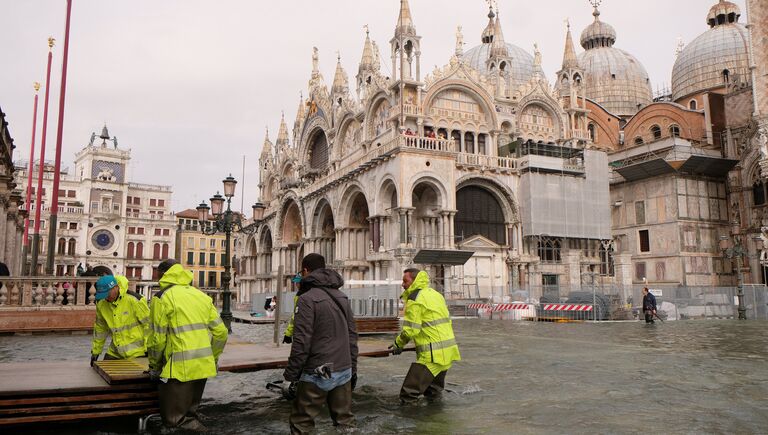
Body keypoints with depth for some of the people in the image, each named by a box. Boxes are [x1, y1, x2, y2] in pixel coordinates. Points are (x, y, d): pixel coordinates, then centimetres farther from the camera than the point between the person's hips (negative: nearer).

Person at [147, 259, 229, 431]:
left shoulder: (162, 298, -5)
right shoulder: (202, 296, 12)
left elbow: (157, 338, -7)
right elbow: (220, 332, 9)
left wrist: (154, 366, 8)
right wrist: (212, 359, 21)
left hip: (180, 368, -6)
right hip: (203, 366, 6)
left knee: (174, 419, 4)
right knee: (190, 412, 21)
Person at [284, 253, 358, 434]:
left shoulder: (307, 298, -11)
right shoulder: (342, 297, 11)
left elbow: (301, 342, -16)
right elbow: (352, 336, 13)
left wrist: (291, 373, -8)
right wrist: (353, 368, 18)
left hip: (318, 373, -7)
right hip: (344, 371, 7)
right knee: (345, 420, 13)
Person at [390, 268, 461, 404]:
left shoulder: (415, 300, -12)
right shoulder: (435, 294, 17)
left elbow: (411, 330, -16)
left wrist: (398, 344, 0)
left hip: (433, 355, -10)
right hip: (448, 351, 10)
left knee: (408, 396, -7)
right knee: (434, 392, 23)